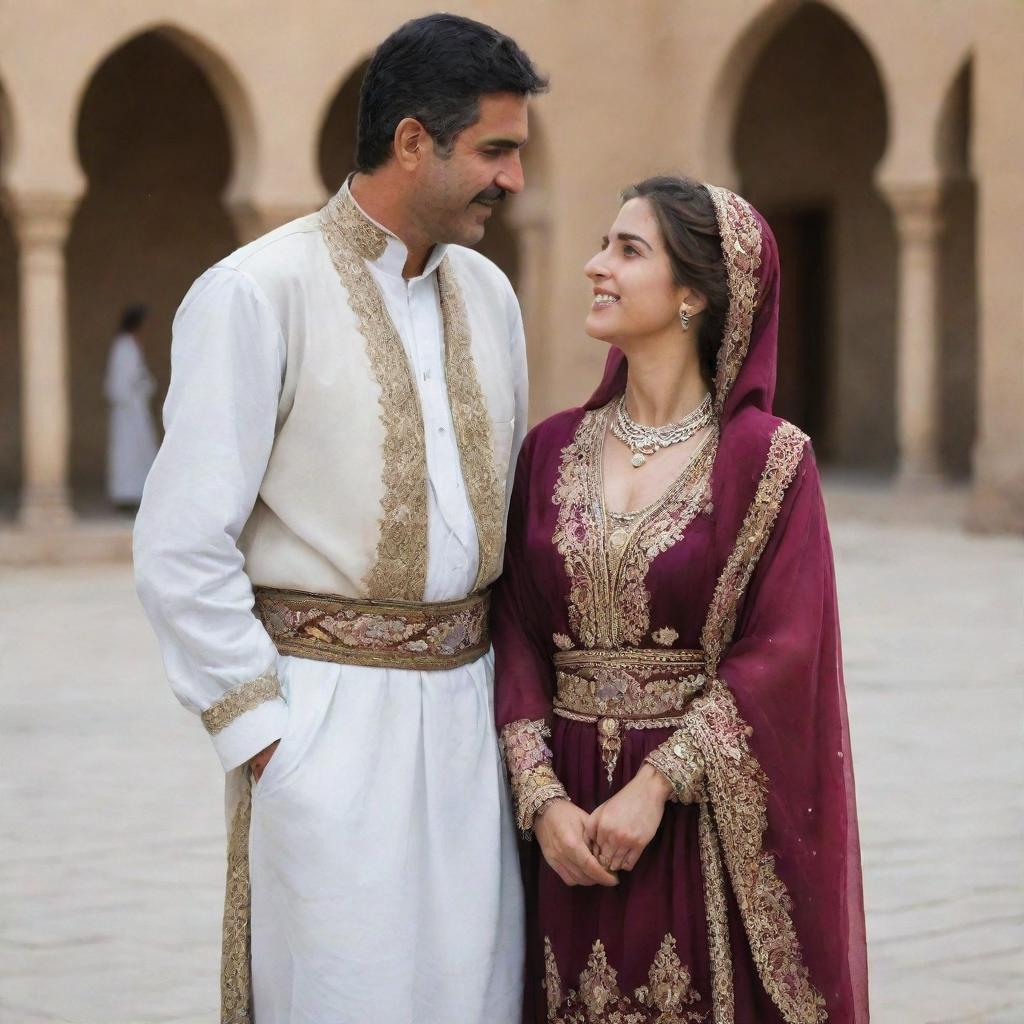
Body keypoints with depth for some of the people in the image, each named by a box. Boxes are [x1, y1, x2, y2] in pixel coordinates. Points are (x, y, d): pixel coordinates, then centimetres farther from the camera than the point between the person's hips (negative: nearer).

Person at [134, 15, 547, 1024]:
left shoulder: (488, 293, 11)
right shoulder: (257, 293, -10)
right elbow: (181, 552, -12)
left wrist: (506, 672, 11)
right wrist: (261, 730, -12)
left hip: (468, 701, 6)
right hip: (332, 712, -6)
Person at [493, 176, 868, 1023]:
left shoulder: (766, 460, -7)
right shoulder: (553, 451, 6)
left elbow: (783, 652, -13)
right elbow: (516, 635, 2)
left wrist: (656, 785, -18)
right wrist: (542, 795, -10)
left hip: (703, 816, -3)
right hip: (570, 817, 4)